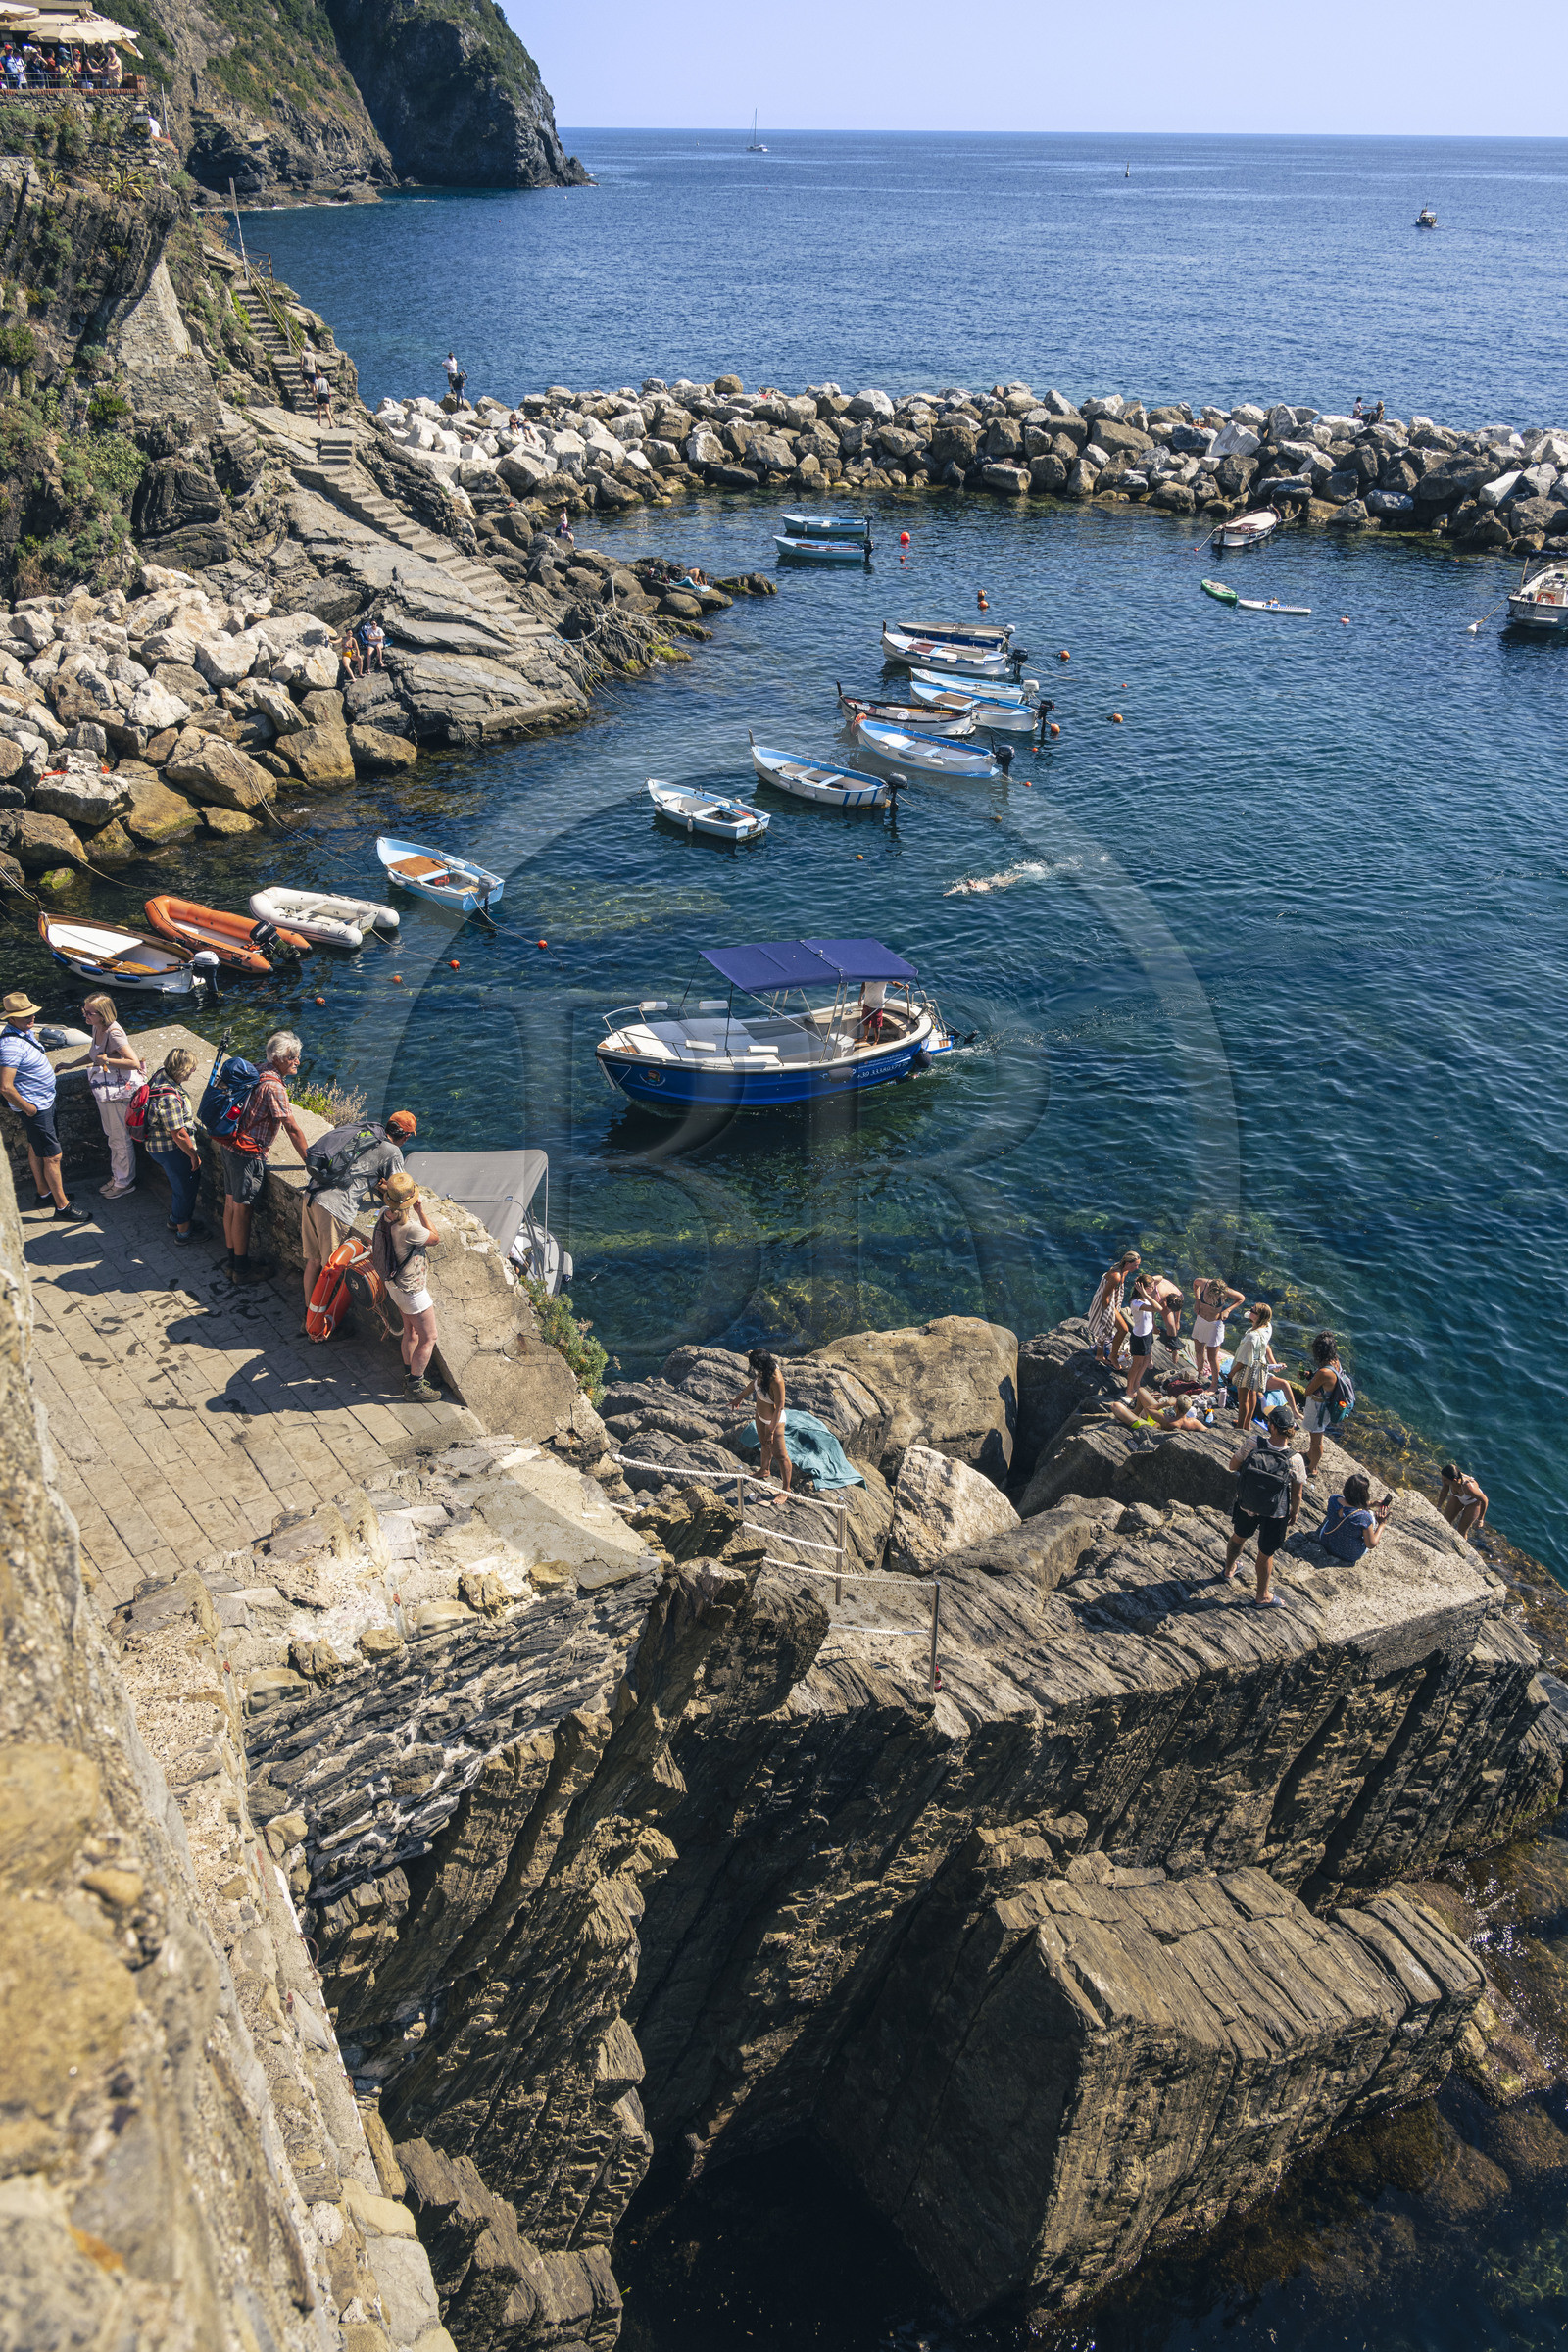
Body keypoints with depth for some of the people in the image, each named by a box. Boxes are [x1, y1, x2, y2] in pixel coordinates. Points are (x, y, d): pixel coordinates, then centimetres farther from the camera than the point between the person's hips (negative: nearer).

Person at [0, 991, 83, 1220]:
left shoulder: (26, 1032, 2)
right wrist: (29, 1109, -21)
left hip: (44, 1101, 10)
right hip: (34, 1107, -10)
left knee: (35, 1148, 23)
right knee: (52, 1156, -1)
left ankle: (44, 1192, 38)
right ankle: (62, 1205, 9)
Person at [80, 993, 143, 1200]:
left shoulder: (114, 1033, -25)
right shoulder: (96, 1029, 2)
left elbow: (134, 1063, -28)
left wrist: (106, 1061, -28)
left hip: (120, 1093, -9)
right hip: (105, 1093, 9)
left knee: (121, 1139, 5)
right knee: (113, 1138, 22)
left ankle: (125, 1183, 20)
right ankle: (117, 1177, 37)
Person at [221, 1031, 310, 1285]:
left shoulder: (259, 1072, 8)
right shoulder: (273, 1086, -21)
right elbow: (292, 1129, -19)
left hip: (230, 1147, 9)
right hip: (248, 1154, -9)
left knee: (231, 1203, 14)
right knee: (242, 1209, -1)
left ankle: (232, 1263, 25)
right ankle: (242, 1269, 8)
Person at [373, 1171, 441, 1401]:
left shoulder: (385, 1214, -8)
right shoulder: (409, 1228, -36)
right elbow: (435, 1238, -16)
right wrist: (421, 1211, -16)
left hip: (395, 1283, 9)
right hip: (411, 1288, -9)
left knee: (411, 1331, 25)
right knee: (428, 1338, 6)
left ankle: (410, 1376, 39)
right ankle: (414, 1388, 16)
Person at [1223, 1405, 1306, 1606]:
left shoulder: (1252, 1443, -27)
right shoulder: (1295, 1460, -28)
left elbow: (1233, 1465, -10)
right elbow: (1297, 1494, -13)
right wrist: (1294, 1514, 6)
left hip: (1246, 1505, 2)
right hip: (1275, 1514, -2)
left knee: (1238, 1537, 31)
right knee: (1265, 1553, 19)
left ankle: (1229, 1571, 58)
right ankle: (1262, 1596, 40)